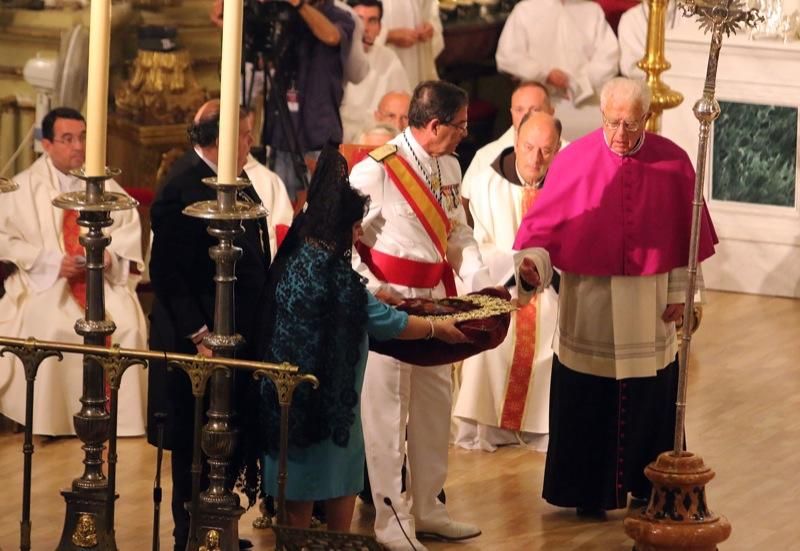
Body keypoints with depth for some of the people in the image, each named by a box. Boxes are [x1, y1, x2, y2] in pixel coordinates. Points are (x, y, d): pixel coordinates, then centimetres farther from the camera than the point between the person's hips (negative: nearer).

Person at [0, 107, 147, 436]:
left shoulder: (103, 183, 11)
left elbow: (129, 225, 9)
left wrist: (111, 252, -13)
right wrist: (53, 261, -15)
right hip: (46, 284, -3)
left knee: (127, 325, -24)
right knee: (53, 330, -31)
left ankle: (119, 412, -13)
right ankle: (49, 418, -19)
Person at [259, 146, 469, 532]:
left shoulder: (294, 257, 3)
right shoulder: (333, 274, -22)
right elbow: (386, 323, -13)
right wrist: (437, 329, 1)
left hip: (289, 396, 8)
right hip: (325, 399, -8)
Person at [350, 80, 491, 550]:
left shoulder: (449, 167, 7)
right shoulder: (375, 171, -16)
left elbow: (458, 233, 16)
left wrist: (480, 282, 3)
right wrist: (372, 291, -22)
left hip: (436, 298, 7)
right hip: (388, 301, -7)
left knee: (435, 402, 14)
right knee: (387, 411, 0)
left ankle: (426, 507, 28)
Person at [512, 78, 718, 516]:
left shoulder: (672, 162, -4)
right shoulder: (574, 160, -9)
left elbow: (686, 234, 4)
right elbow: (544, 226, -9)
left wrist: (680, 291, 3)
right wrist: (532, 263, -27)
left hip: (649, 308, 2)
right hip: (588, 305, -1)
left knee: (649, 400, 9)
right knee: (587, 401, 4)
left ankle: (647, 487, 23)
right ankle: (589, 491, 17)